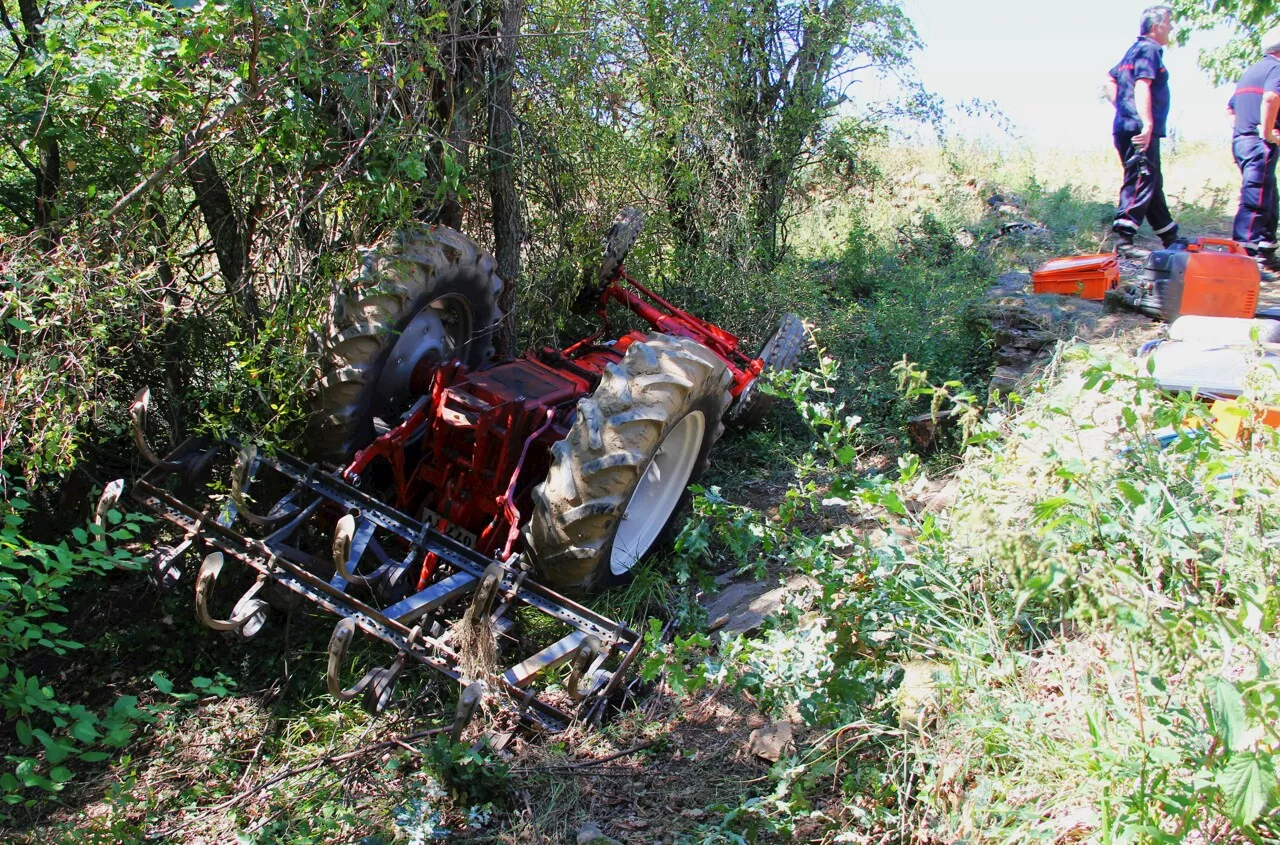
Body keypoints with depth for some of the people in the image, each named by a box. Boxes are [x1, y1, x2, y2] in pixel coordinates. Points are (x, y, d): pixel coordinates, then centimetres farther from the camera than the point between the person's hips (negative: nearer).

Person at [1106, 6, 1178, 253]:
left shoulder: (1134, 50, 20)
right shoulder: (1150, 49, -8)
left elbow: (1110, 79, 28)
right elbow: (1142, 85, -22)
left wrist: (1123, 108, 22)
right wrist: (1147, 123, -29)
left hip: (1126, 127, 10)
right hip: (1140, 130, -10)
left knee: (1153, 183, 16)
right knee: (1141, 182, -14)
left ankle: (1170, 238, 26)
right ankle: (1124, 238, -21)